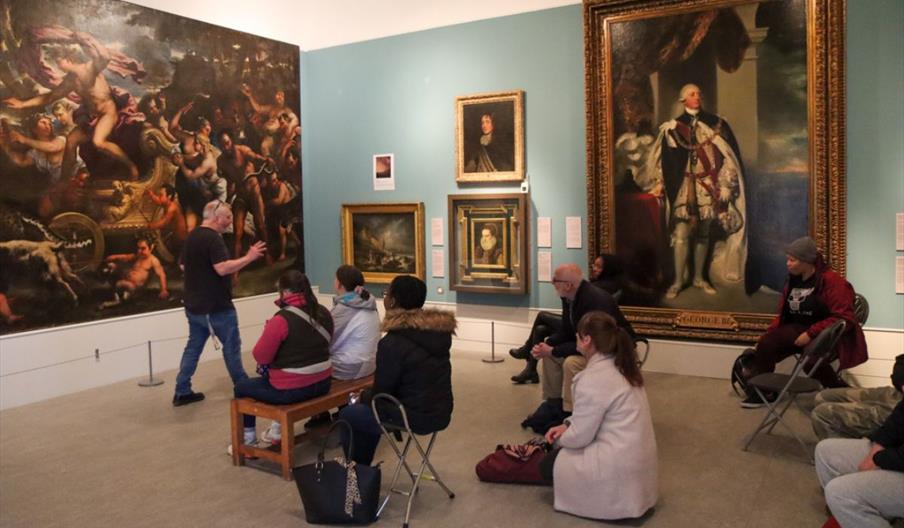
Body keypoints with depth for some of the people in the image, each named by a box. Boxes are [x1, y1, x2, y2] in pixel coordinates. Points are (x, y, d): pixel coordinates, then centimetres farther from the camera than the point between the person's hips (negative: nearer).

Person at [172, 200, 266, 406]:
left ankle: (182, 392, 14)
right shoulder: (213, 238, -19)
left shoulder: (192, 236, 11)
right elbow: (222, 268, -30)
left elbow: (184, 265, 21)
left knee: (193, 346, 13)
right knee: (231, 345, 5)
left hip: (194, 304, 9)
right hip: (216, 306, -9)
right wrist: (249, 257, -25)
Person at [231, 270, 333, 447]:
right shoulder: (323, 313, 0)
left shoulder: (281, 320, -21)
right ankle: (278, 428, 41)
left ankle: (249, 440, 29)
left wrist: (268, 331, 2)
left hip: (292, 390, -7)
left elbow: (260, 357, -14)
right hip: (322, 383, 7)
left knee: (241, 387, 18)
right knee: (269, 376, 36)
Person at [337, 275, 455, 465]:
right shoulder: (440, 332, 0)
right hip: (441, 413, 7)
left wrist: (363, 396, 11)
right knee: (365, 408, 28)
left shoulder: (392, 343, -22)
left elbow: (382, 392, -12)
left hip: (415, 417, -7)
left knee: (347, 415, 15)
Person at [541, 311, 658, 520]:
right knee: (562, 449, 23)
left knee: (548, 465, 8)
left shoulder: (593, 379, -23)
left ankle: (610, 495, 4)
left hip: (620, 467, -9)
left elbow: (579, 437, -16)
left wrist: (560, 439, 4)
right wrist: (567, 425, 7)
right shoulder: (621, 368, 5)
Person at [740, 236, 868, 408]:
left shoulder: (832, 281, -13)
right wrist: (768, 334, -2)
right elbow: (783, 314, 13)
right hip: (797, 331, 6)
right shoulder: (793, 280, 9)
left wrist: (811, 333, -25)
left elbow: (843, 318, -19)